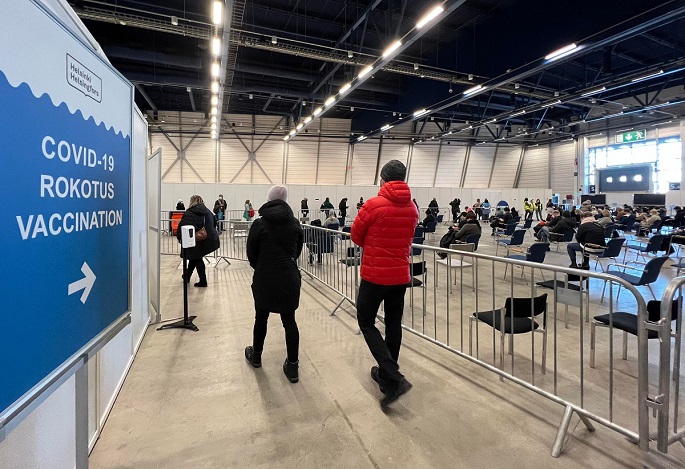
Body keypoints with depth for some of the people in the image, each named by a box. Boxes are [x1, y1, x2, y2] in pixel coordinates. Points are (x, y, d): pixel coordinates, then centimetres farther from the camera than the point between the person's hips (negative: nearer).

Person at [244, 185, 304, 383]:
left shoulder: (259, 224, -7)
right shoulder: (295, 224, 0)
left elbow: (251, 253, 1)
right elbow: (298, 250, 8)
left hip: (264, 279, -1)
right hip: (289, 278, 1)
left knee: (261, 318, 17)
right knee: (289, 321, 8)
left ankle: (256, 356, 38)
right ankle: (293, 367, 14)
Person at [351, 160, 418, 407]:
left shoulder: (374, 205, -14)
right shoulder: (412, 208, 4)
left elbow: (356, 236, -2)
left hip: (375, 274, -5)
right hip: (401, 275, 6)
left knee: (366, 322, 7)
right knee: (394, 324, 15)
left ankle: (393, 378, -4)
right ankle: (385, 373, 29)